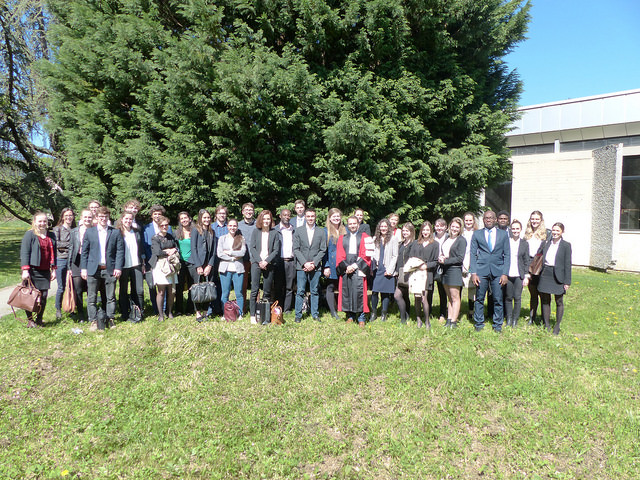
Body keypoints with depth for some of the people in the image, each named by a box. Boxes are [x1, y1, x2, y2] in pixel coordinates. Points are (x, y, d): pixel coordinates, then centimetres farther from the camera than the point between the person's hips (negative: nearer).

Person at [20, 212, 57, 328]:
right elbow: (24, 253, -6)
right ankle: (30, 320, 14)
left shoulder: (51, 236, 14)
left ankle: (39, 319, 18)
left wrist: (53, 269, 11)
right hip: (33, 270, -4)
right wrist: (25, 270, -13)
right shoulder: (29, 234, -1)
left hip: (45, 271, 4)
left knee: (43, 296, 5)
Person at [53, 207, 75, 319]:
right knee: (61, 288, 1)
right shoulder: (57, 229, 5)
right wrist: (70, 244, -11)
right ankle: (58, 310, 17)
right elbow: (56, 244, -6)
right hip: (61, 259, -2)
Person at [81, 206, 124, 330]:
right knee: (92, 297, 3)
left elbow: (120, 251, 3)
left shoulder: (115, 232, 6)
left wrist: (118, 267, -6)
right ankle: (93, 321, 11)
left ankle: (110, 319, 16)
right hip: (93, 269, 0)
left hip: (110, 269, 0)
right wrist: (83, 268, 1)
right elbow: (84, 251, 8)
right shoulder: (89, 232, 9)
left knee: (111, 297, 6)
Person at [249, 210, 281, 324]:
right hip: (256, 262, 0)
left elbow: (276, 250, 2)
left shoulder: (275, 233, 6)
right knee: (255, 290, -6)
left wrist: (266, 261, -10)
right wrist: (260, 261, -8)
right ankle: (252, 315, -3)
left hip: (269, 264, 0)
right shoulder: (256, 232, 8)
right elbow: (252, 248, 3)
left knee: (267, 291, 3)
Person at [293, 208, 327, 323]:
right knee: (300, 291, 0)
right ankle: (298, 315, 9)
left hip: (315, 266, 1)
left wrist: (314, 263, -8)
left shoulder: (321, 232, 6)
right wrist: (305, 263, -9)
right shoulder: (298, 231, 6)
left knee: (315, 291, 6)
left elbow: (323, 250, 3)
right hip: (301, 266, 0)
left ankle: (315, 314, 17)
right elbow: (296, 249, 1)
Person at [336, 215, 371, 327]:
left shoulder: (363, 237, 8)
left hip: (359, 269, -2)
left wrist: (355, 265, -10)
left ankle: (361, 318, -1)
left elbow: (366, 255, 0)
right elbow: (339, 255, 8)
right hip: (345, 269, 3)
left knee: (359, 292, -8)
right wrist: (346, 266, -8)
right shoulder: (342, 238, 15)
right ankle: (350, 316, 10)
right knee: (346, 292, 0)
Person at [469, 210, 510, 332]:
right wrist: (473, 273, -5)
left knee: (498, 299, 3)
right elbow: (473, 254, 5)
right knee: (479, 298, 4)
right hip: (481, 271, 0)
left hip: (498, 271, 0)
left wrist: (505, 273, -2)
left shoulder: (503, 234, 10)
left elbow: (507, 255, 7)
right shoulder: (477, 234, 8)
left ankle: (498, 324, 17)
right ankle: (479, 323, 17)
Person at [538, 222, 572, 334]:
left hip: (558, 276, -3)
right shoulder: (546, 243, 8)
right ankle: (546, 325, 19)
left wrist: (567, 282, -8)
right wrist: (541, 274, 7)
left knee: (559, 302, 7)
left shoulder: (566, 245, -3)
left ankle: (557, 326, 20)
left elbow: (567, 264, -5)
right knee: (545, 300, 8)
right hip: (546, 275, 3)